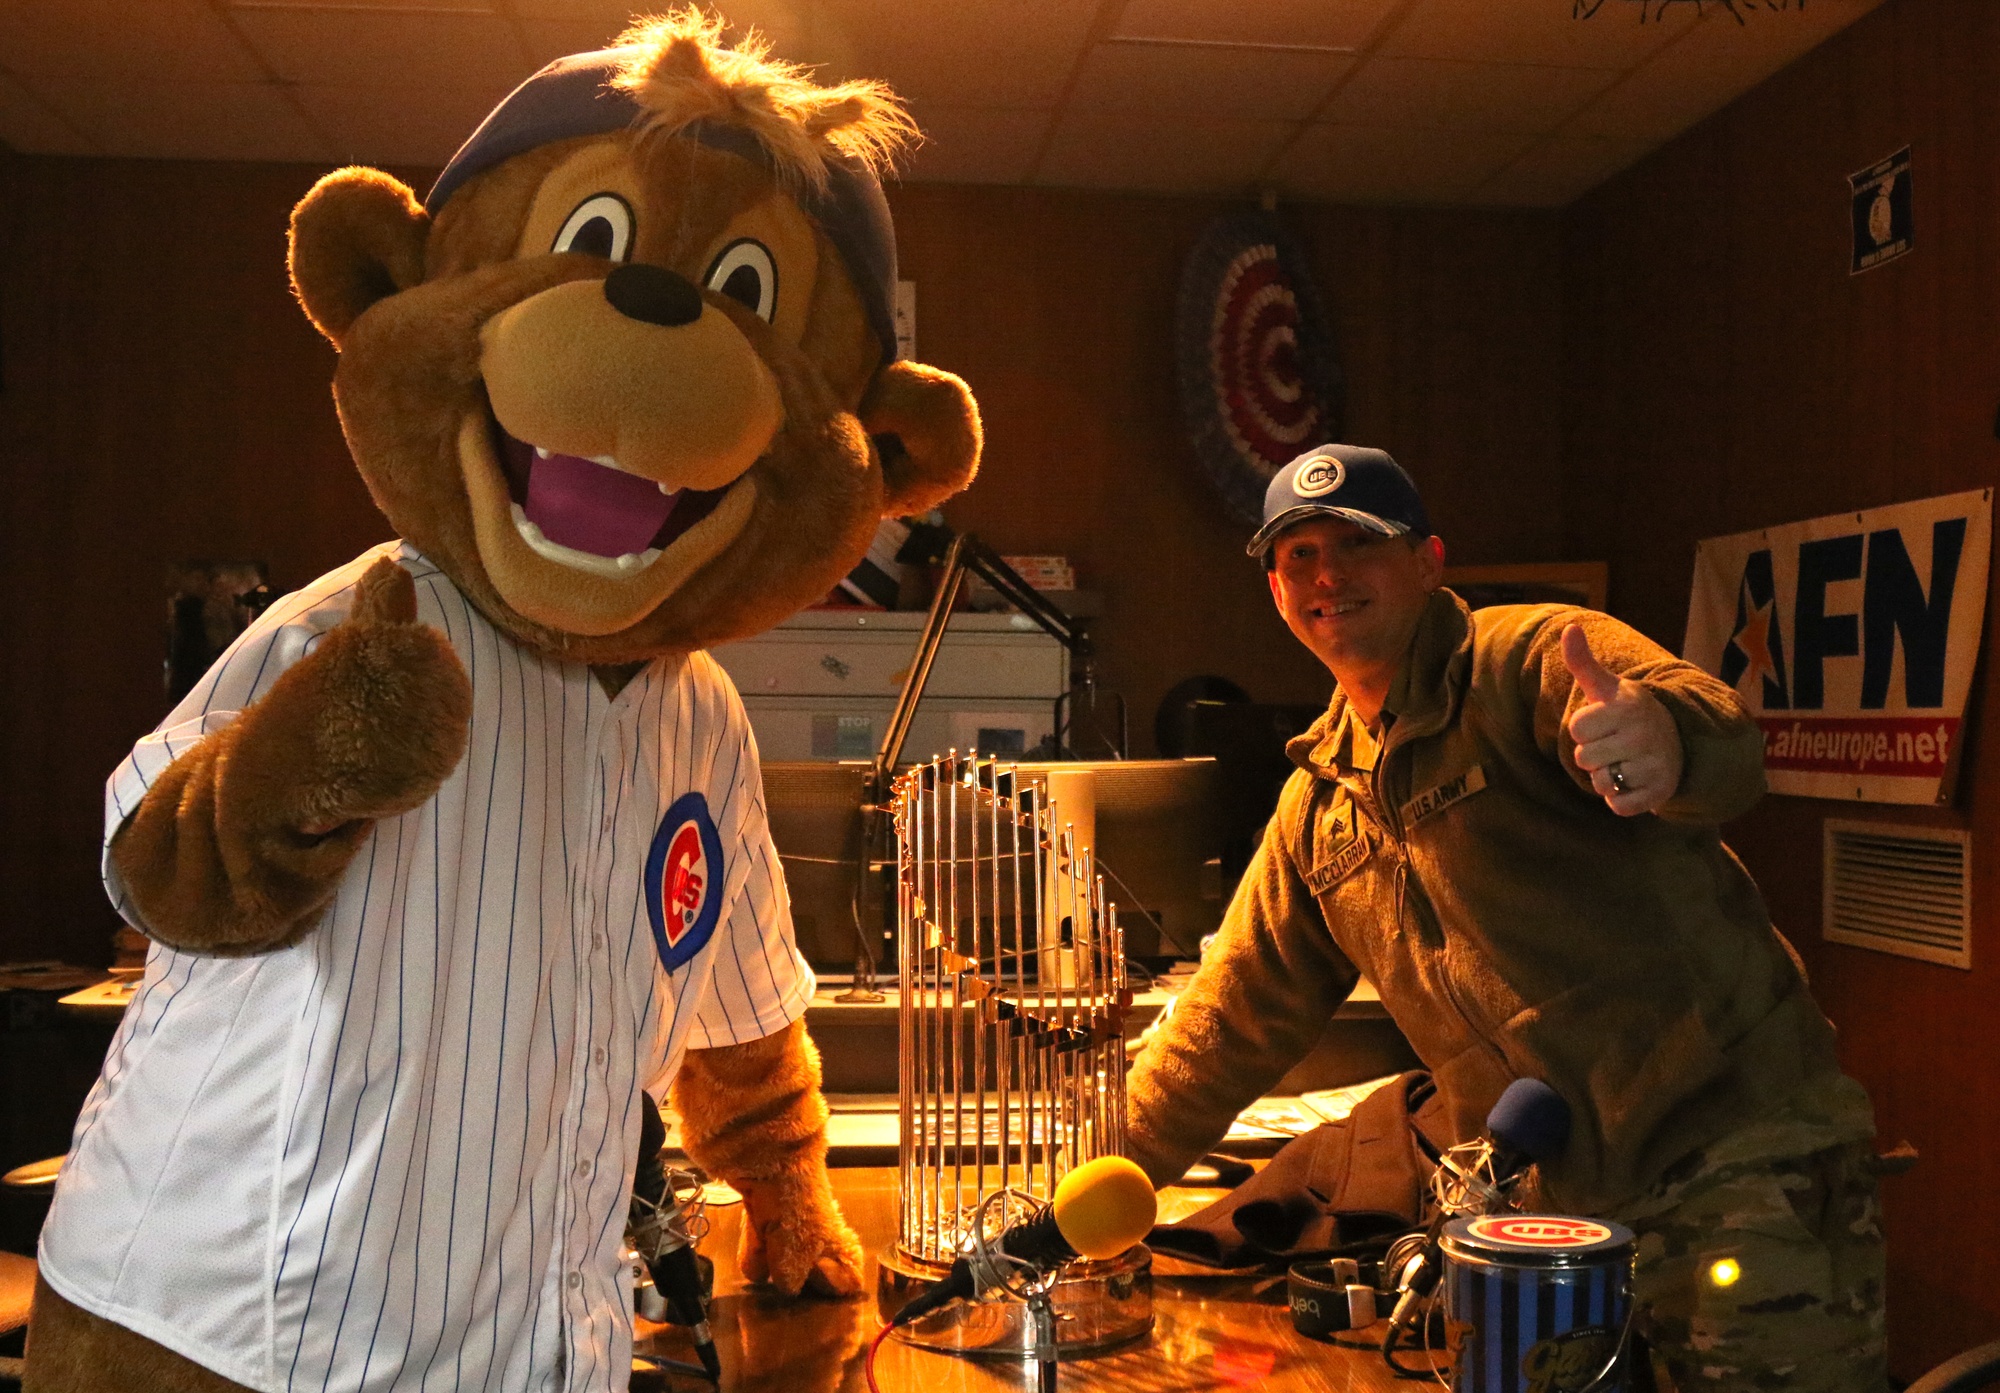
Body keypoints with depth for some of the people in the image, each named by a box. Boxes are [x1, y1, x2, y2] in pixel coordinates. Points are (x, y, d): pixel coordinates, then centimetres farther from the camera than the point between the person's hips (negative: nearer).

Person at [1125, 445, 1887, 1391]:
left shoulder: (1531, 657, -10)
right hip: (1559, 1206, 6)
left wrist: (1662, 737, -55)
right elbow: (1238, 1013, 17)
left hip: (1742, 1154, -6)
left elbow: (1722, 745, -30)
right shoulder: (1318, 798, 11)